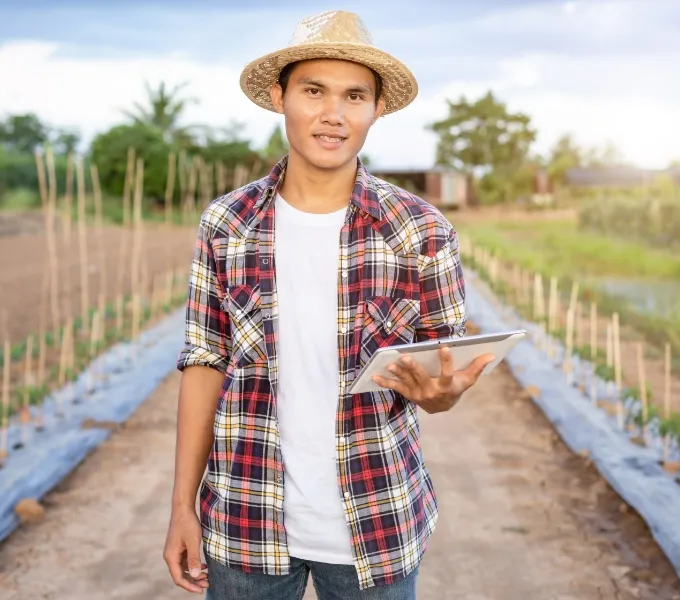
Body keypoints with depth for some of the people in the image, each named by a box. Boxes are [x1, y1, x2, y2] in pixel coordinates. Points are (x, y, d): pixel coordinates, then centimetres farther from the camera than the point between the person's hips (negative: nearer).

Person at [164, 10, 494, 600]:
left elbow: (442, 381, -1)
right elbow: (205, 364, 2)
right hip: (246, 523, 1)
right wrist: (183, 504, 0)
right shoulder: (226, 223, -4)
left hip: (376, 527, -1)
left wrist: (439, 391, -25)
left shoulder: (422, 232, -8)